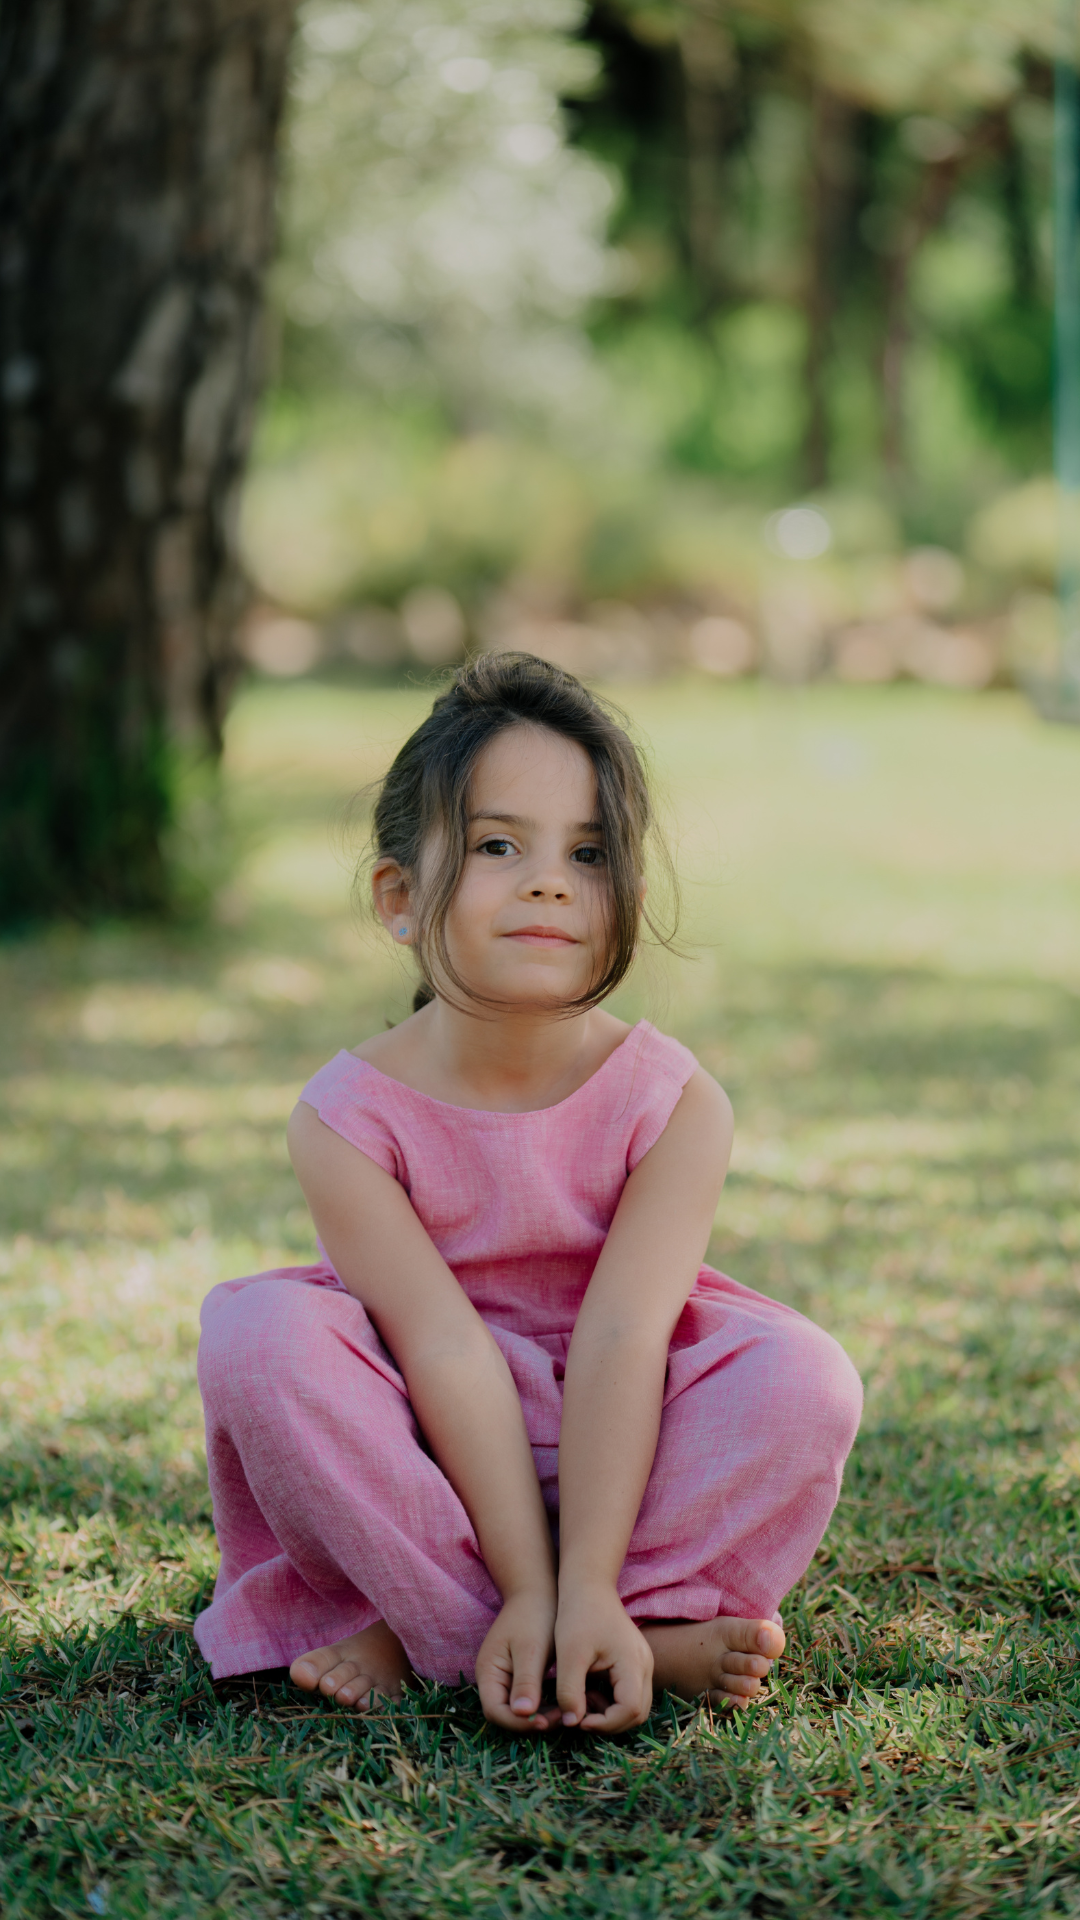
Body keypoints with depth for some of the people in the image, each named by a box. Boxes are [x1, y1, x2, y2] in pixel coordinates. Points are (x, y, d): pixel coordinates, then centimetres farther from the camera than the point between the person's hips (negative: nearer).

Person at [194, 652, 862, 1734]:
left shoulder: (672, 1102, -13)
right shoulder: (351, 1117, -15)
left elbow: (619, 1341, -23)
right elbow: (450, 1354, -23)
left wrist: (585, 1589, -32)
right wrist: (526, 1593, -29)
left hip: (615, 1447, 1)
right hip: (427, 1458, 0)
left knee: (802, 1377, -26)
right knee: (259, 1332, -27)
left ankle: (423, 1632, -23)